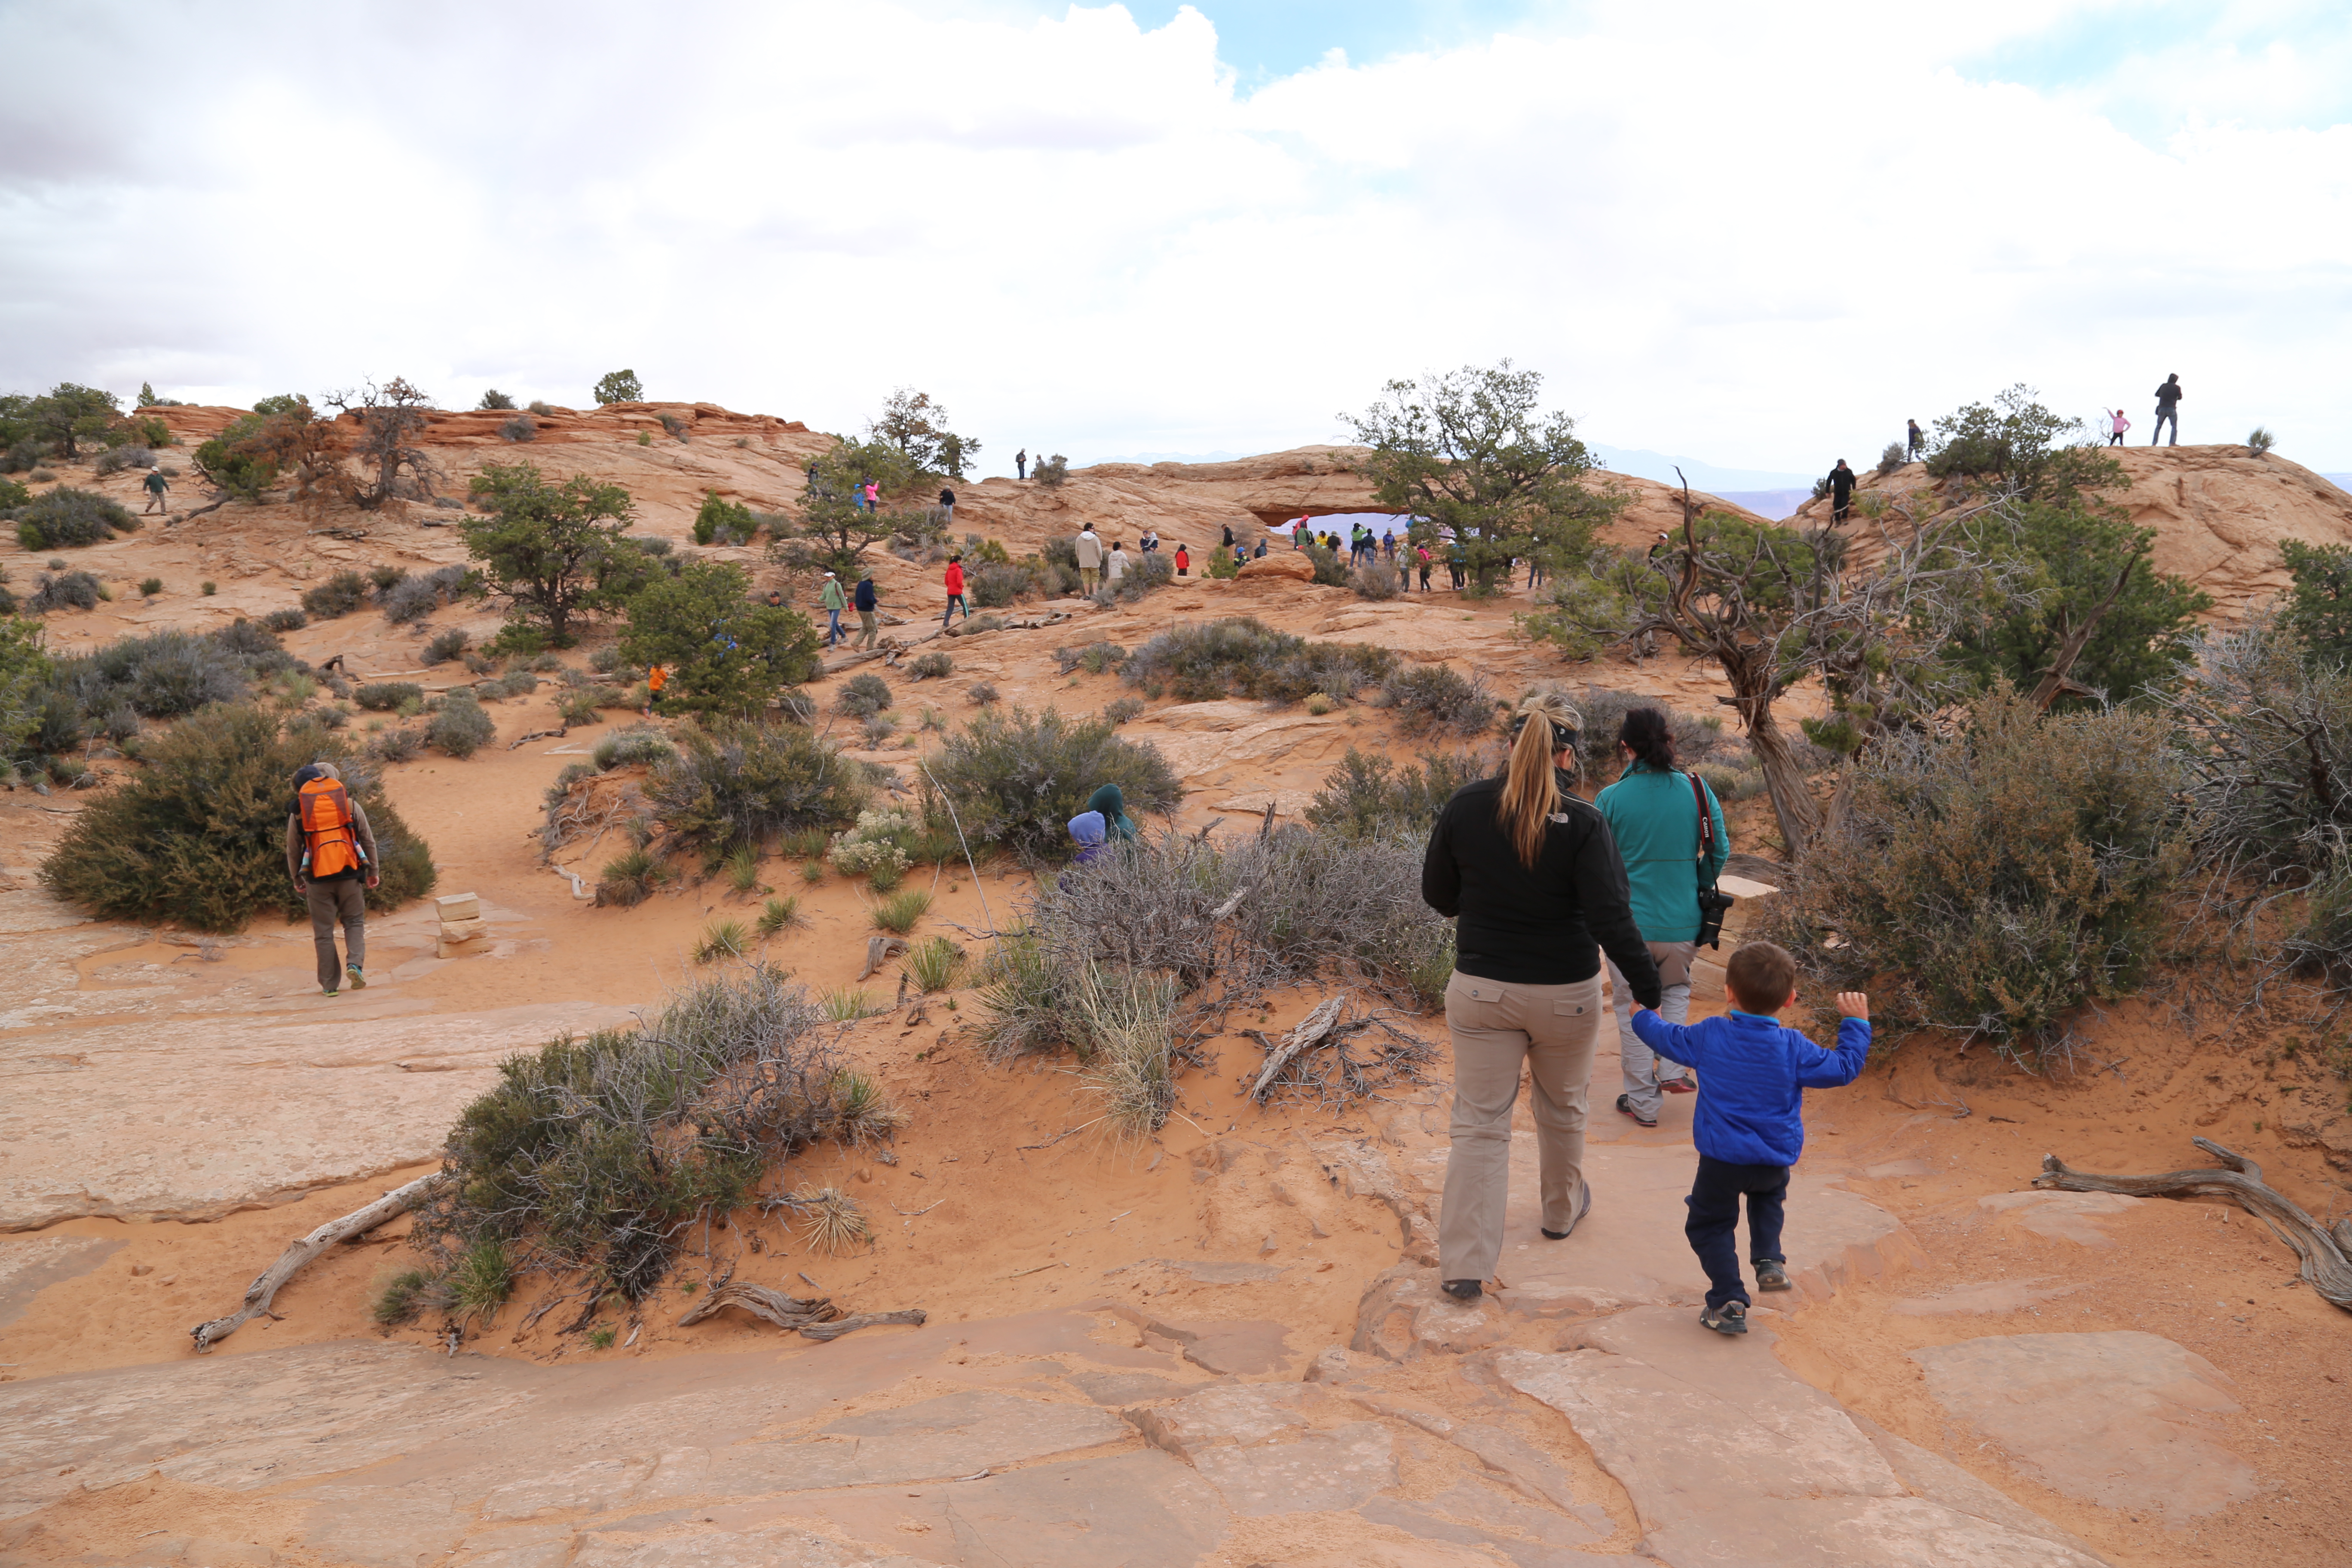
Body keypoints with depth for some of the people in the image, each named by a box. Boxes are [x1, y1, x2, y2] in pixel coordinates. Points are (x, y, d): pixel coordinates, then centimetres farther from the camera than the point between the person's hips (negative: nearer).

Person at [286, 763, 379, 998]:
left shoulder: (298, 811, 4)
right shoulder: (351, 805, 4)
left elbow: (293, 850, 11)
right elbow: (369, 841, 8)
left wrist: (297, 879, 24)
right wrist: (373, 872, 19)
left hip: (318, 877, 0)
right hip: (349, 873, 0)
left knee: (323, 932, 7)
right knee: (355, 922, 13)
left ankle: (329, 985, 10)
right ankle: (355, 964, -11)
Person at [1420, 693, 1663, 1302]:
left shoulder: (1465, 807, -9)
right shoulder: (1583, 825, -17)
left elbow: (1437, 896, 1)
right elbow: (1612, 921, -19)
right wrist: (1649, 996, -11)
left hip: (1481, 990, 1)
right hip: (1565, 994, -1)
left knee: (1479, 1122, 6)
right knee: (1562, 1108, 23)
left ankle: (1465, 1264, 2)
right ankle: (1562, 1211, 46)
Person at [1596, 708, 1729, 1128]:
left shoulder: (1610, 800, -12)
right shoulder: (1697, 790, -6)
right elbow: (1720, 851, 1)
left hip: (1629, 922, -2)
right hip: (1683, 922, 3)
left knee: (1632, 1010, 13)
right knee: (1676, 989, 30)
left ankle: (1643, 1101, 21)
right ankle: (1672, 1070, 17)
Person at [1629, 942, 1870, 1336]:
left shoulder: (1708, 1037, -8)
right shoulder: (1793, 1048, -10)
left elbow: (1666, 1038, 7)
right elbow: (1844, 1068, -1)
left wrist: (1643, 1016, 29)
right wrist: (1856, 1024, 13)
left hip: (1721, 1159, -2)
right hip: (1775, 1160, 2)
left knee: (1709, 1225, 12)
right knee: (1769, 1193, 35)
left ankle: (1728, 1302, 1)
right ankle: (1769, 1261, 21)